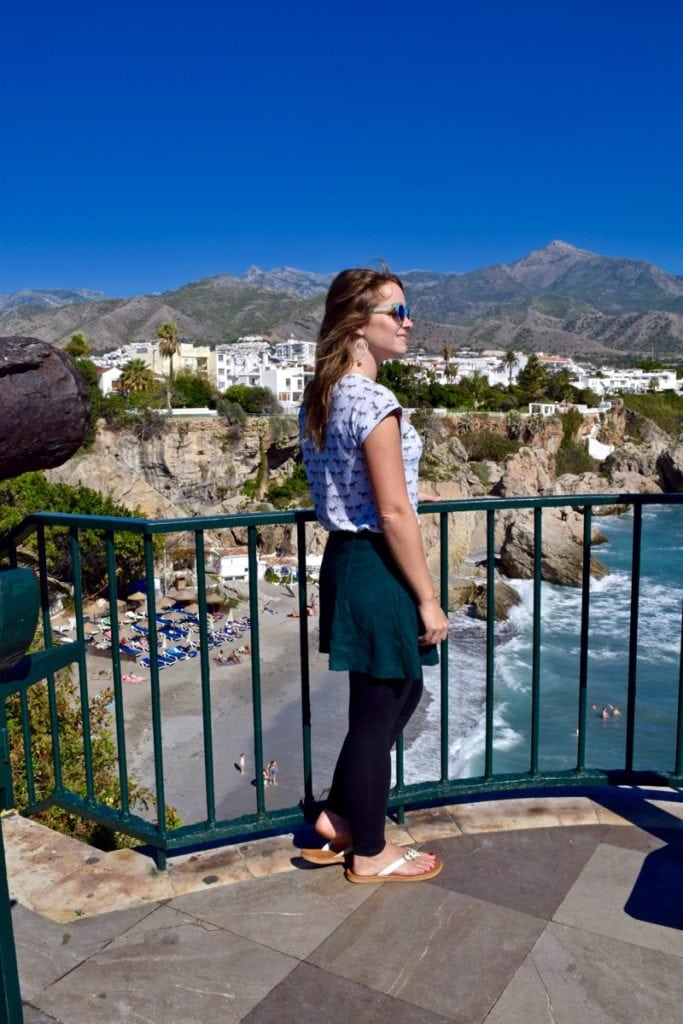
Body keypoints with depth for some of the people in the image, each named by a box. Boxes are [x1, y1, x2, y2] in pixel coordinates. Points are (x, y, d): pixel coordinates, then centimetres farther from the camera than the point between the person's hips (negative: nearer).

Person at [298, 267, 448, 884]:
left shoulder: (322, 397, 10)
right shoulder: (374, 402, -19)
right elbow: (394, 514, -20)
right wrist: (428, 599, -14)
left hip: (343, 556, 9)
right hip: (377, 566, -9)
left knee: (401, 689, 23)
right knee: (378, 710, 7)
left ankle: (338, 819, 33)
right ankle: (369, 854, 28)